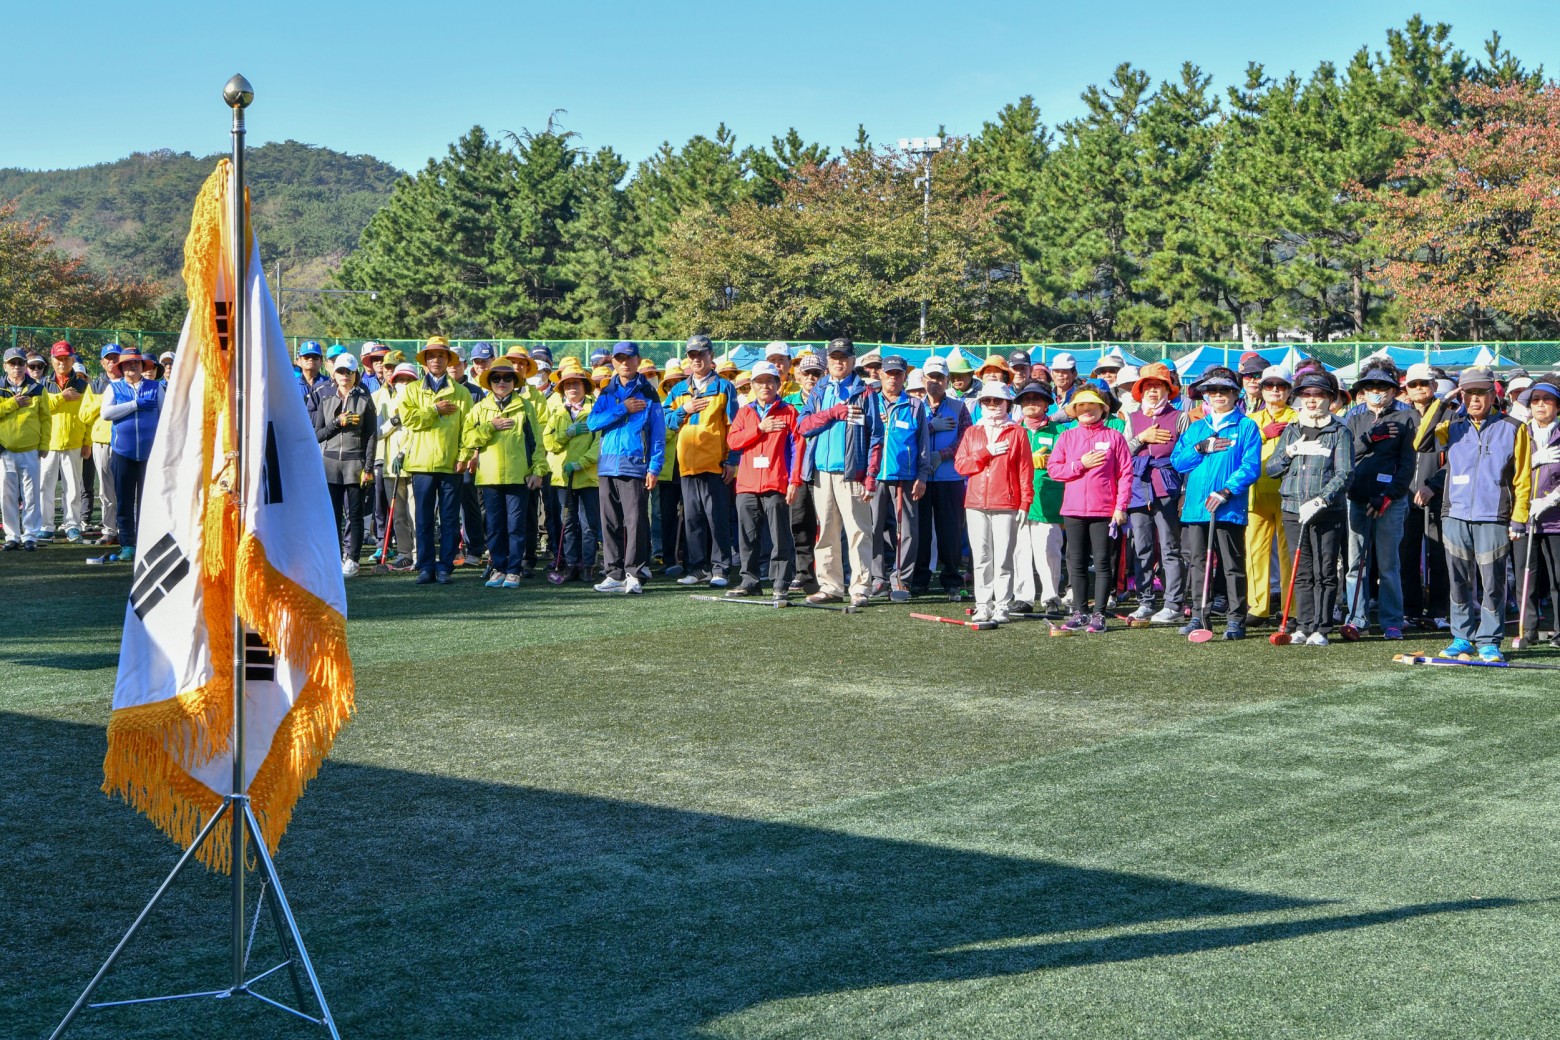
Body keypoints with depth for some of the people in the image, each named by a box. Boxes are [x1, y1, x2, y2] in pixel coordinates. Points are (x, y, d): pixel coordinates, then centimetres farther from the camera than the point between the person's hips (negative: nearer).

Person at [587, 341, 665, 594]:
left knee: (635, 520, -8)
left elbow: (658, 433, 0)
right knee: (610, 521, 5)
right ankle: (615, 573, 12)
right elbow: (592, 422, 0)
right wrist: (623, 409, -9)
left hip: (635, 466, -4)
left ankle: (635, 573, -5)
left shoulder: (648, 394, 3)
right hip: (608, 466, 4)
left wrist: (654, 468, -9)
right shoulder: (607, 393, 15)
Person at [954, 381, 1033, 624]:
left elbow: (1026, 469, 2)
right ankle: (983, 605, 9)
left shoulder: (1016, 433, 6)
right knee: (981, 558, 4)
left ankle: (1002, 606, 0)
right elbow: (960, 465, 5)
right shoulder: (971, 433, 15)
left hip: (1006, 504, -3)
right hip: (976, 504, 3)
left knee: (1003, 558, -4)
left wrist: (1025, 503, -4)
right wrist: (986, 452, -7)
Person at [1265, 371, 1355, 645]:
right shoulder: (1291, 432, 15)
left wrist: (1320, 501, -19)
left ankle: (1320, 629, 2)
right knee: (1302, 573, 6)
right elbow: (1270, 469, 14)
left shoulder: (1340, 432, 1)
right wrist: (1289, 453, -5)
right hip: (1293, 511, 4)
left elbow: (1344, 474, -8)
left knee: (1325, 573, -2)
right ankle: (1303, 626, 10)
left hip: (1328, 513, -4)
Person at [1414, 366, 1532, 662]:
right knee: (1460, 582, 8)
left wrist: (1518, 519, -3)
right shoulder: (1452, 428, 11)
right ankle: (1462, 638, 17)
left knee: (1492, 583, -2)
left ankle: (1489, 641, 7)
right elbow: (1421, 443, -7)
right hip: (1455, 517, 3)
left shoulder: (1513, 429, 3)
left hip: (1493, 519, -3)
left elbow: (1523, 479, 3)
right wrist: (1441, 404, -7)